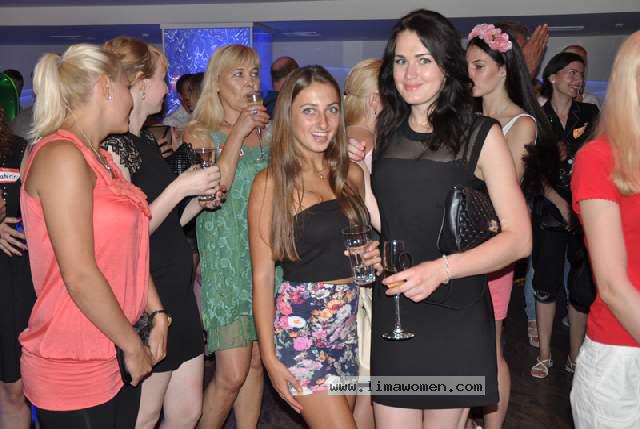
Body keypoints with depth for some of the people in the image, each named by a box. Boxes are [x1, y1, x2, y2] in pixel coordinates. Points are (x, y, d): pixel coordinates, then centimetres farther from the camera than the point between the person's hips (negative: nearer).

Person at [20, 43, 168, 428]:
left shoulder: (100, 157, 11)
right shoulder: (62, 155, -17)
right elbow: (80, 277, -21)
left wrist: (157, 314, 5)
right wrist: (133, 346, -12)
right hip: (74, 372, -8)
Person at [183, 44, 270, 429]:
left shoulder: (270, 132, 11)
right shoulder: (200, 134, 1)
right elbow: (212, 189, -15)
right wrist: (238, 132, -12)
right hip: (224, 261, -4)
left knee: (256, 364, 10)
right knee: (232, 374, -6)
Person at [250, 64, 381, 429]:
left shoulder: (351, 173, 6)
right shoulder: (271, 183, -8)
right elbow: (262, 275, -8)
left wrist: (376, 257, -1)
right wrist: (270, 357, -10)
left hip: (355, 321, 5)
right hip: (302, 327, -5)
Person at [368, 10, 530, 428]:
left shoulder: (480, 135, -5)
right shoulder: (385, 133, 7)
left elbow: (519, 238, -9)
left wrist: (442, 269, -21)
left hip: (455, 320, -3)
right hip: (391, 316, 3)